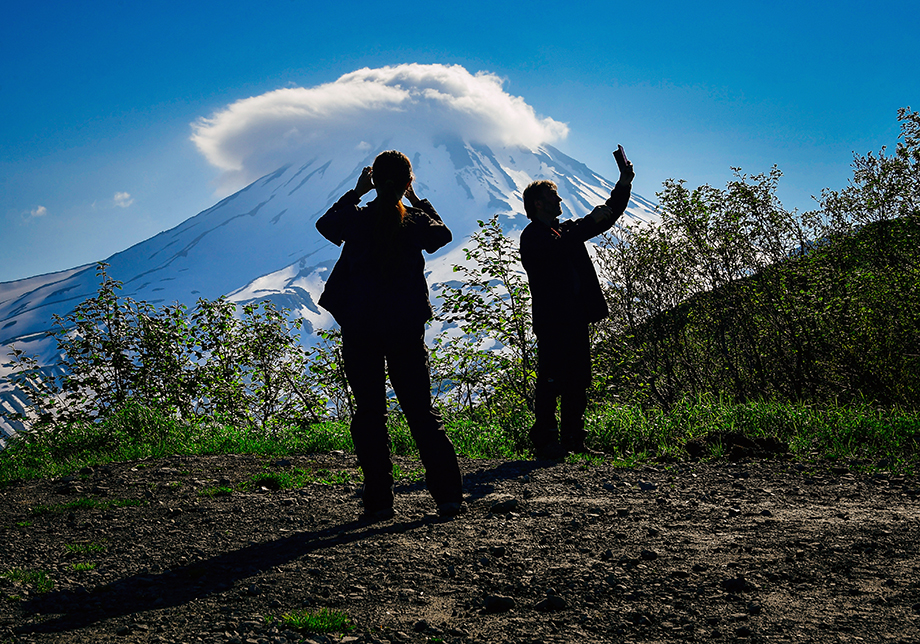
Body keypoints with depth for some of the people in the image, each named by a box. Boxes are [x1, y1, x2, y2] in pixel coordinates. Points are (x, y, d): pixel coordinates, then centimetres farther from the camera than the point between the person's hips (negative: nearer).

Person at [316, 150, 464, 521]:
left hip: (360, 331, -1)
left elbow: (325, 224, 18)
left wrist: (356, 192, 21)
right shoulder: (416, 223, -3)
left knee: (370, 413, 6)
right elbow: (443, 232, 21)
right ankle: (448, 495, 5)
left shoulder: (356, 219, -5)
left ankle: (379, 501, 4)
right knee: (422, 412, 9)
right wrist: (416, 200, 25)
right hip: (407, 331, 1)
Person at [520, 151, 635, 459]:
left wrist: (624, 184, 11)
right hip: (552, 320, -8)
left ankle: (573, 442, 12)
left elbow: (607, 216, 23)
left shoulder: (567, 230, 21)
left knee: (578, 382, 7)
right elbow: (556, 251, -23)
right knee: (551, 380, -9)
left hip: (576, 318, 8)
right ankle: (545, 442, -5)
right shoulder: (532, 236, -3)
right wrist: (590, 221, -17)